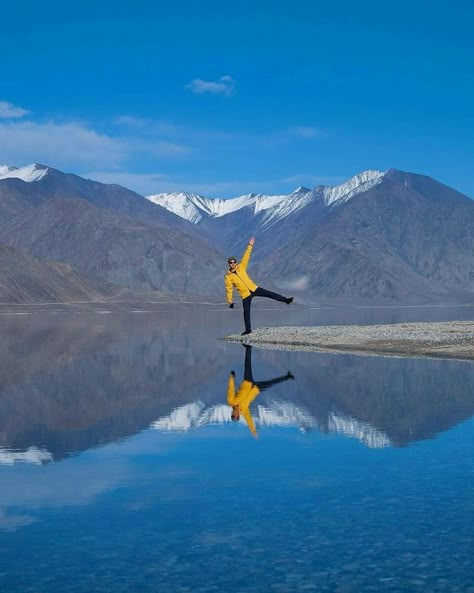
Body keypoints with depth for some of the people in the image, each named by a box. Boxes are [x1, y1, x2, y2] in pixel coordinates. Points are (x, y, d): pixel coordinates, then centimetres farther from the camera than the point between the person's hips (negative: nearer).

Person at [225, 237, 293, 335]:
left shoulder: (241, 267, 2)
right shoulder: (228, 277, -5)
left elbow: (246, 257, 1)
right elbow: (229, 290, -3)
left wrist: (250, 246, -4)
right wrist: (230, 301, -7)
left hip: (254, 289, 2)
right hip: (245, 295, -2)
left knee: (270, 294, -7)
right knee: (246, 311, -2)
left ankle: (285, 299, -2)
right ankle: (248, 330, 6)